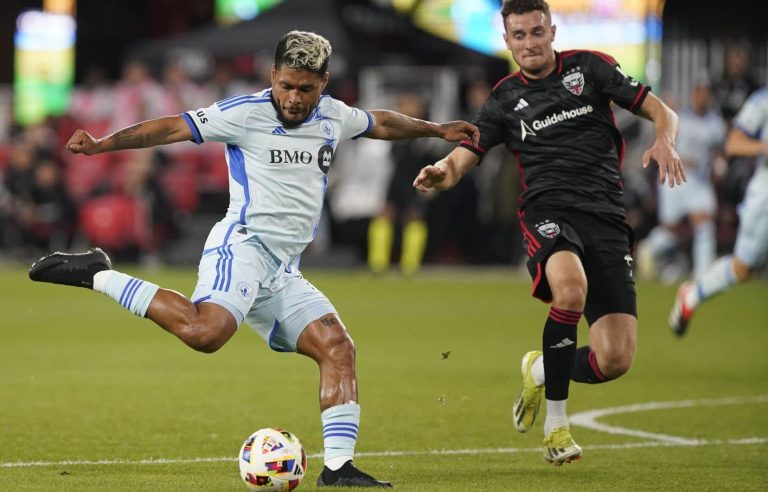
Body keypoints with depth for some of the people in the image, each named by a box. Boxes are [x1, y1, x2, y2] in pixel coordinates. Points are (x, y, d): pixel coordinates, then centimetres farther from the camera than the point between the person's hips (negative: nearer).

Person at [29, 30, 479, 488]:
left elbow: (379, 123, 35)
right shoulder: (246, 113, -5)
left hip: (283, 270, 8)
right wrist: (102, 144, -15)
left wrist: (436, 129, 45)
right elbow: (174, 126, -6)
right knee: (206, 331, -34)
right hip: (243, 244, -8)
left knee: (338, 347, -4)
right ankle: (97, 275, -22)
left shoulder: (333, 116, 15)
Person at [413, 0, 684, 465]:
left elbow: (661, 111, 8)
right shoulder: (506, 99, 12)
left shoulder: (590, 67, 10)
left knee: (615, 360, -11)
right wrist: (441, 173, -18)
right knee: (571, 287, -38)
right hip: (549, 212, -1)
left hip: (606, 217, 1)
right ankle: (556, 423, -22)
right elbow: (463, 157, 6)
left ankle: (541, 369, 25)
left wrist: (664, 142, -15)